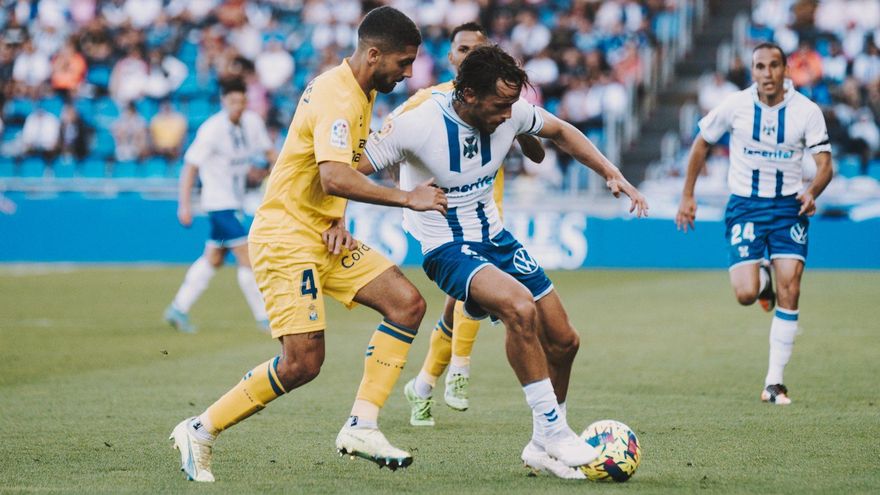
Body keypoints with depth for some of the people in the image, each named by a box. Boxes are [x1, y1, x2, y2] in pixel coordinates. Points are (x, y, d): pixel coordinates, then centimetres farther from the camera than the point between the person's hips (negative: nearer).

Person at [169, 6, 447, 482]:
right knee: (303, 361, -14)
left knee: (407, 304, -4)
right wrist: (406, 198, -29)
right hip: (287, 235, -10)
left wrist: (337, 222, 5)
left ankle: (361, 426, -4)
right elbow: (334, 178, -34)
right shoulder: (336, 97, -21)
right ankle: (200, 431, 1)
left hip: (323, 234, 10)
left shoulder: (358, 93, 11)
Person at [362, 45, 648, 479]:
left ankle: (543, 445, 25)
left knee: (563, 340, 5)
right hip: (445, 247, -7)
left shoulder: (510, 112, -10)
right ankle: (553, 431, -21)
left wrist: (611, 174, 2)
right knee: (520, 307, -32)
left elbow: (560, 132, 11)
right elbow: (351, 170, -17)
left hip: (494, 237, 7)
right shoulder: (418, 124, -25)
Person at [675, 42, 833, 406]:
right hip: (745, 206, 0)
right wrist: (687, 196, 6)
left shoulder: (807, 111, -8)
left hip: (789, 206, 0)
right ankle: (761, 280, 28)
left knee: (789, 292, -10)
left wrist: (813, 192, -29)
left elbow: (824, 163, -7)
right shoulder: (735, 106, -8)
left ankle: (774, 383, -1)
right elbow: (702, 144, 7)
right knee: (746, 294, -14)